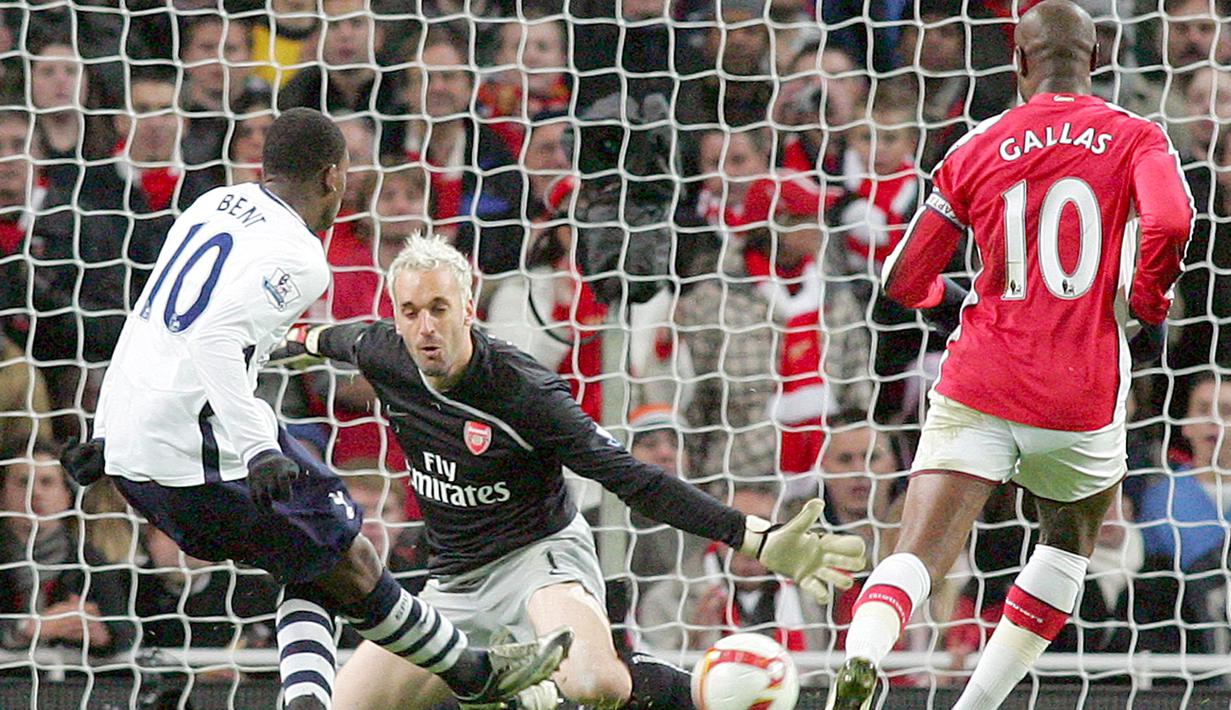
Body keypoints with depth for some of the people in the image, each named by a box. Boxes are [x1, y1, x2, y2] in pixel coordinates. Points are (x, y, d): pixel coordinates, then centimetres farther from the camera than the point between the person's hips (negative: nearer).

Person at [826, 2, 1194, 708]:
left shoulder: (978, 151, 8)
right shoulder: (1136, 138, 4)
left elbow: (903, 282, 9)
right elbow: (1171, 221, -17)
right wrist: (1150, 311, 0)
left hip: (981, 388, 0)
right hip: (1084, 398, 0)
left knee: (918, 554, -7)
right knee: (1069, 545, 25)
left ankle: (862, 651, -39)